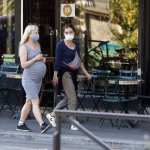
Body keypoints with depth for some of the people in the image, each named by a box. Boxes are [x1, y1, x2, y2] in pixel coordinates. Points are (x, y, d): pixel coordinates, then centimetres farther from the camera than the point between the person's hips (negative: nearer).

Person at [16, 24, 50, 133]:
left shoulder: (37, 44, 11)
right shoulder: (24, 47, -12)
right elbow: (23, 65, -19)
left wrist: (43, 59, 4)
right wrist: (36, 59, -19)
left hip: (38, 79, 8)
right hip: (29, 79, -8)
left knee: (29, 102, 11)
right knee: (35, 102, -14)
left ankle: (21, 124, 19)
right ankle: (42, 125, -22)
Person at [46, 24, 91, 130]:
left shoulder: (76, 45, 13)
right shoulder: (61, 45, -6)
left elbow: (79, 60, 19)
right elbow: (58, 61, -9)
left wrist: (86, 73, 17)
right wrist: (55, 75, -12)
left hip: (73, 73, 7)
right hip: (65, 72, -7)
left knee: (68, 98, 12)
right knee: (73, 99, -9)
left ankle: (52, 115, 25)